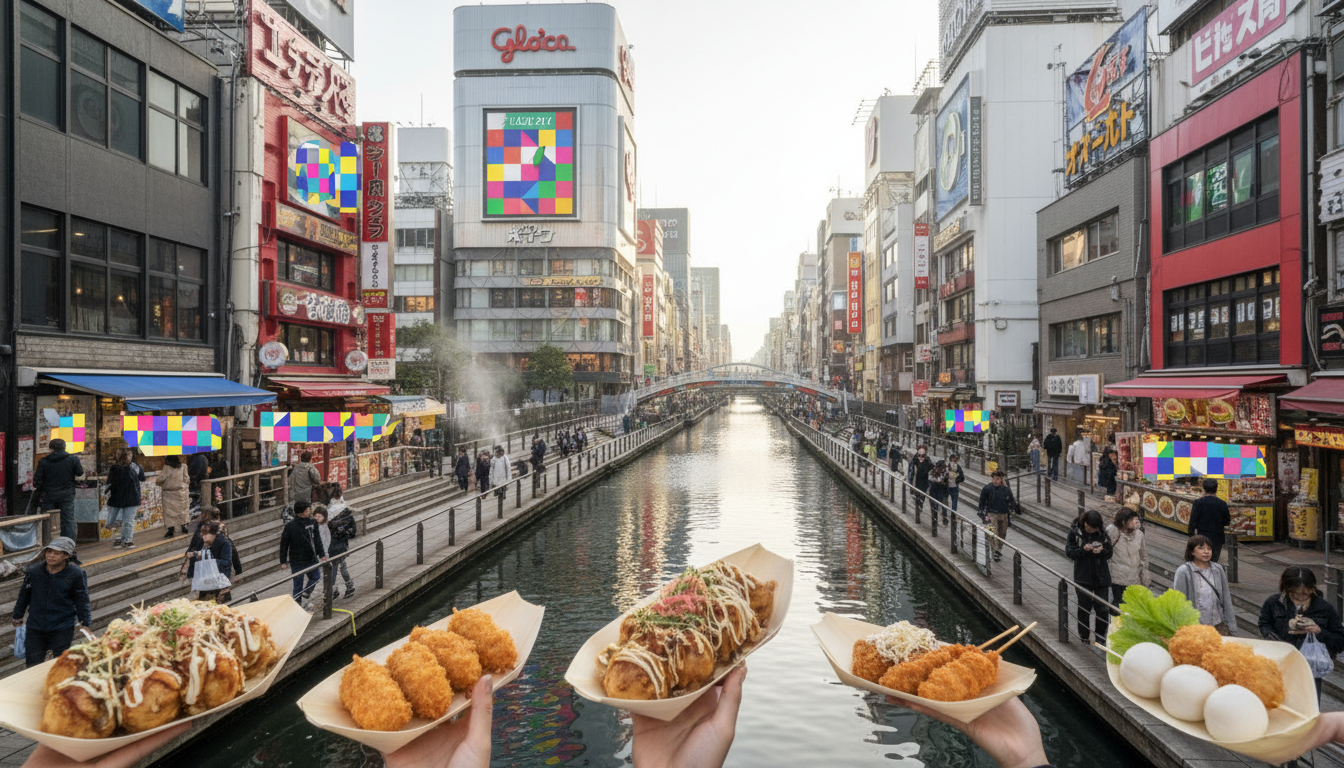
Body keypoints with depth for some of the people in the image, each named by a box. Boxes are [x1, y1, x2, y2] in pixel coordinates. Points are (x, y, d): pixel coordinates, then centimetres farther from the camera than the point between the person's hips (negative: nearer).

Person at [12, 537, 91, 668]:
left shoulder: (76, 574, -10)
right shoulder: (34, 570, -4)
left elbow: (82, 601, -3)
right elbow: (24, 595, 13)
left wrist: (85, 625, -2)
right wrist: (17, 616, 22)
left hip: (63, 629, -3)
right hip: (35, 628, 3)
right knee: (33, 666, 9)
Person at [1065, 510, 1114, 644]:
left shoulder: (1102, 532, -1)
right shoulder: (1074, 532, -6)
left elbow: (1110, 552, 5)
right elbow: (1069, 552, -6)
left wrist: (1101, 551, -17)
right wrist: (1084, 549, -22)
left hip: (1101, 577, 1)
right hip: (1083, 577, -1)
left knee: (1103, 609, 1)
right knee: (1084, 607, 9)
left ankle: (1100, 636, 17)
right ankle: (1083, 636, 25)